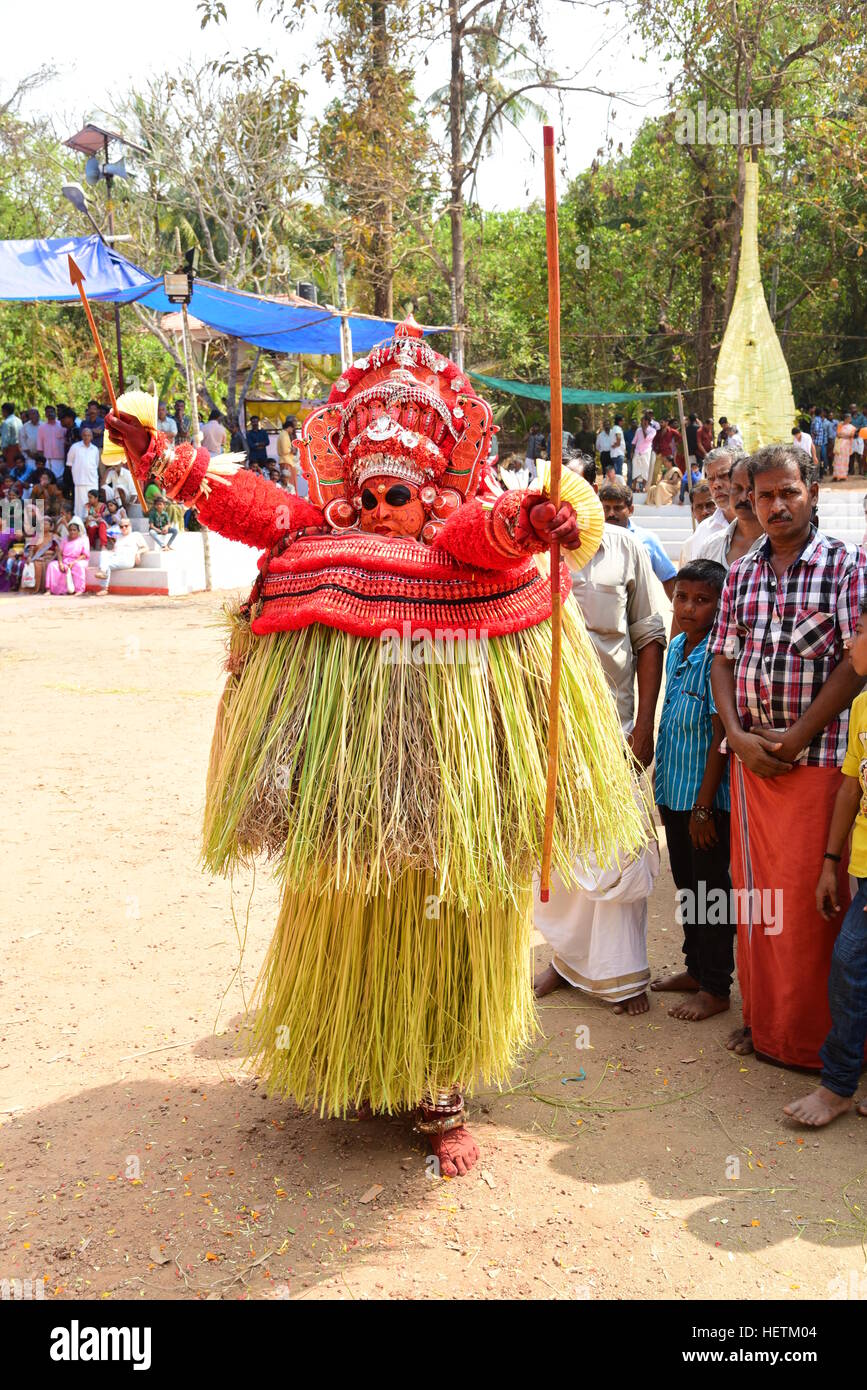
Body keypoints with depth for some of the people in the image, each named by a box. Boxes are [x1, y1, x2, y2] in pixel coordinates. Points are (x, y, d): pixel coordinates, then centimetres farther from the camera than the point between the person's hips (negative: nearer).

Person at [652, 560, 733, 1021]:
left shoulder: (718, 656, -17)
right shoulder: (675, 649, 7)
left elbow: (721, 737, -18)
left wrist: (703, 807, -18)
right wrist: (663, 793, 16)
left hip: (707, 797, -8)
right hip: (674, 793, 8)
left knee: (710, 890, 4)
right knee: (686, 885, 18)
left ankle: (716, 988, 16)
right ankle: (696, 969, 34)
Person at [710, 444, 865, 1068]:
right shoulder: (742, 572, 12)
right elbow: (722, 659, 11)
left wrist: (796, 737, -13)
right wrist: (738, 735, -4)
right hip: (750, 756, 5)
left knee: (807, 895, -1)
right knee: (754, 889, 11)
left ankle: (812, 1036, 13)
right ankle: (762, 1016, 25)